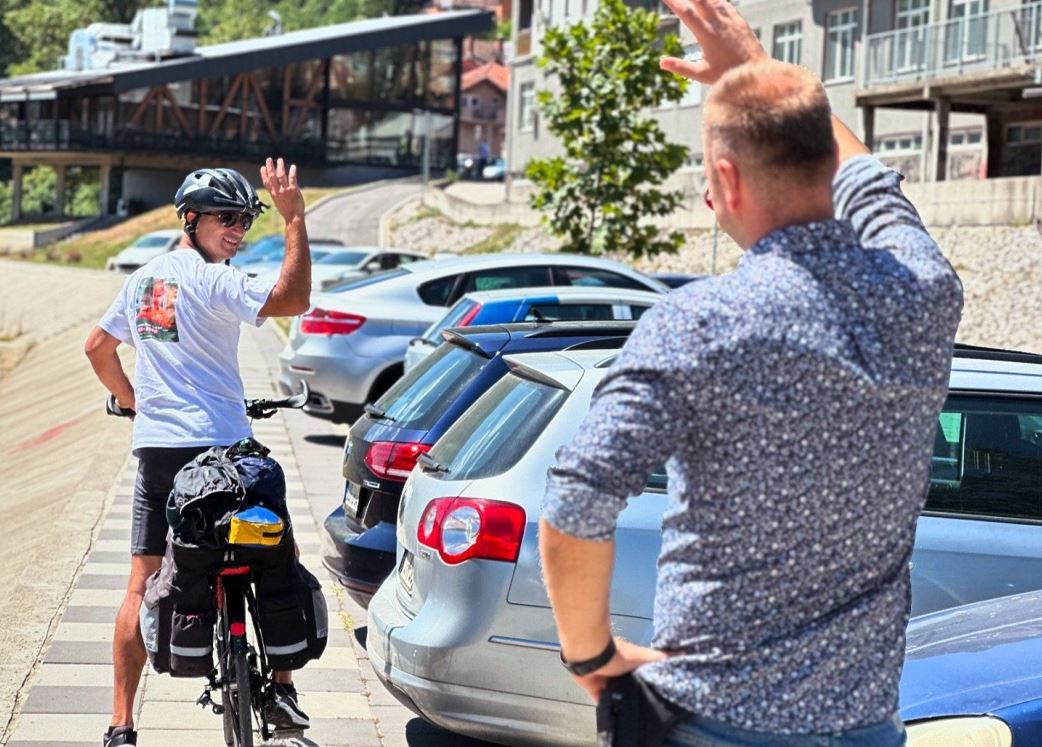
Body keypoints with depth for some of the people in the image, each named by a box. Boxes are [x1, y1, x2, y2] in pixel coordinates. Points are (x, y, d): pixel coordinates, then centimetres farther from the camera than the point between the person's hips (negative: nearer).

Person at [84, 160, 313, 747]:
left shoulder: (143, 280, 12)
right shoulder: (212, 281, -11)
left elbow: (98, 347, 22)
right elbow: (291, 300, -23)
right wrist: (296, 219, -20)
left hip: (154, 450, 6)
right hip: (217, 449, -6)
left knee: (142, 586, 4)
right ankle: (283, 691, 12)